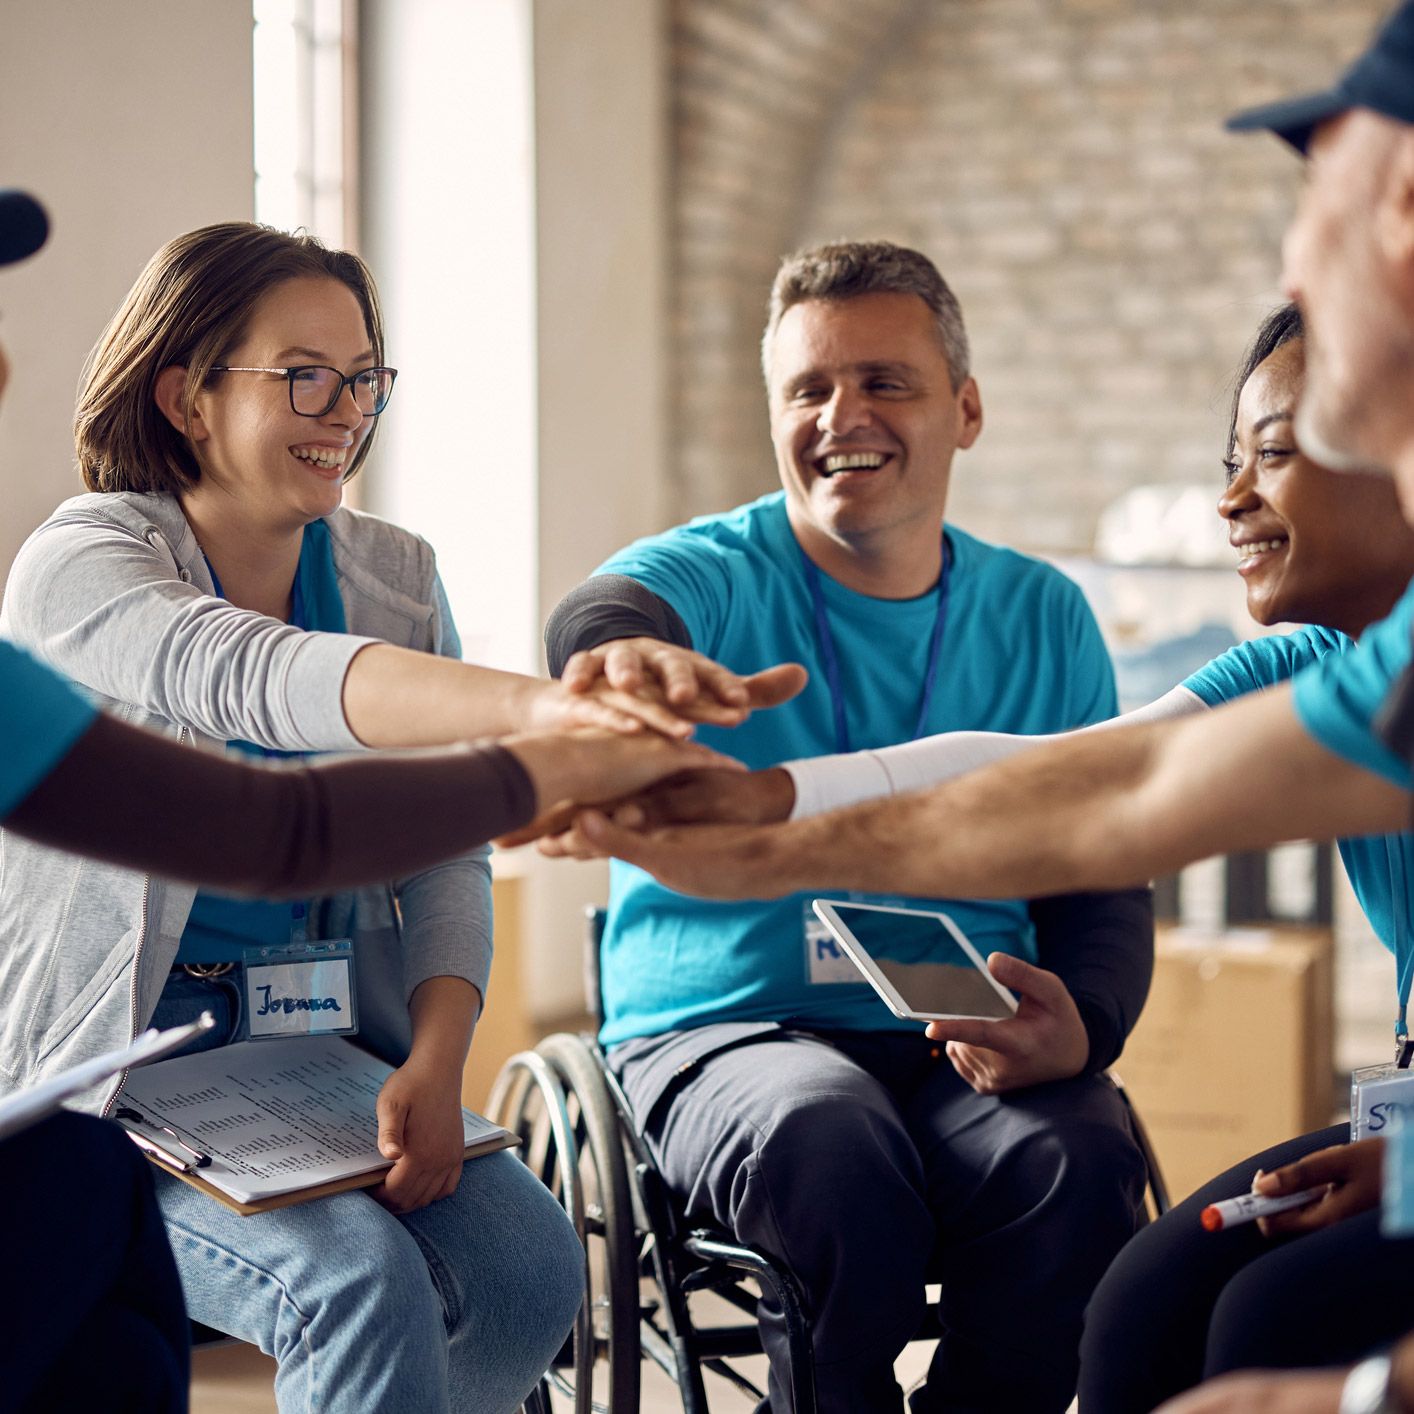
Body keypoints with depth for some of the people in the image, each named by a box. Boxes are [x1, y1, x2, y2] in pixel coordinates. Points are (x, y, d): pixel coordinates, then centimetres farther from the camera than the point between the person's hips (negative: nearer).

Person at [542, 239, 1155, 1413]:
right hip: (725, 1033, -2)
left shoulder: (1045, 619, 12)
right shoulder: (711, 574, 0)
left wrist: (1082, 1024, -14)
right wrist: (629, 653, -52)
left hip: (965, 1051, 3)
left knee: (1079, 1159, -29)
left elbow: (1103, 880, 10)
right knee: (832, 1140, -35)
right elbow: (598, 619, -25)